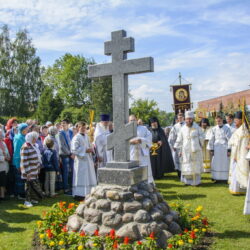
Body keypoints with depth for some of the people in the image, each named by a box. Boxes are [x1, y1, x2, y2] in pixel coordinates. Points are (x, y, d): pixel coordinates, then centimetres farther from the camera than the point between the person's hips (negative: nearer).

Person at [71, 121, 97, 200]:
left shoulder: (86, 136, 13)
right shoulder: (76, 138, -10)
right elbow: (74, 150, -16)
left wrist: (90, 149, 3)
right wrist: (85, 150, -18)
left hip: (88, 159, 8)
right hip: (80, 160, -8)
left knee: (88, 177, 10)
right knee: (81, 177, -6)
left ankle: (87, 193, 20)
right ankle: (79, 194, 0)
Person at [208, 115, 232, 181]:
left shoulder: (227, 128, -2)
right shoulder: (214, 129, 4)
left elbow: (229, 139, -3)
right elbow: (211, 140, 6)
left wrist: (229, 150, -8)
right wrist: (211, 150, 2)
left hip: (224, 149, -2)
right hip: (216, 149, 2)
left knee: (225, 164, 1)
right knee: (216, 164, 1)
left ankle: (225, 178, 9)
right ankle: (216, 178, 10)